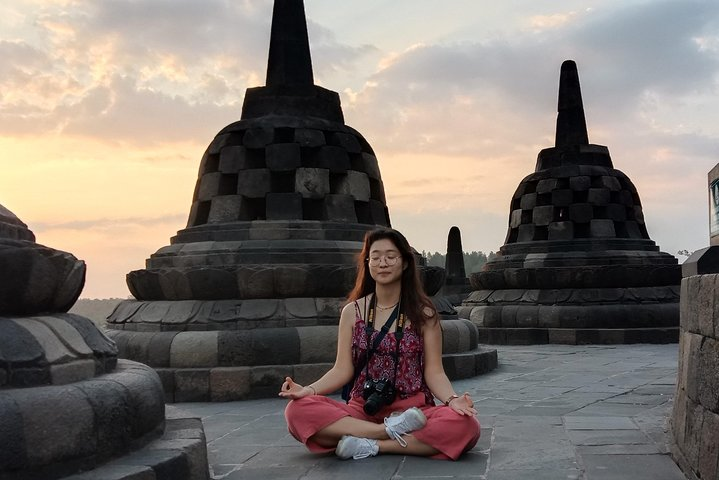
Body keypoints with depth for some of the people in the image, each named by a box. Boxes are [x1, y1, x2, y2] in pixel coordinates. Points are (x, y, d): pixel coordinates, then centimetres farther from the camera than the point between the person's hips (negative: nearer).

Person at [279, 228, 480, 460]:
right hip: (362, 411, 1)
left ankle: (372, 446, -21)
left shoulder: (423, 313, 5)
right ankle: (392, 431, -24)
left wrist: (452, 399, -20)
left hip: (413, 410, -1)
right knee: (297, 410, -26)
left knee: (465, 425, -32)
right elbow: (342, 369, 4)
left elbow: (433, 371, 1)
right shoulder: (352, 312, 8)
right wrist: (309, 389, -15)